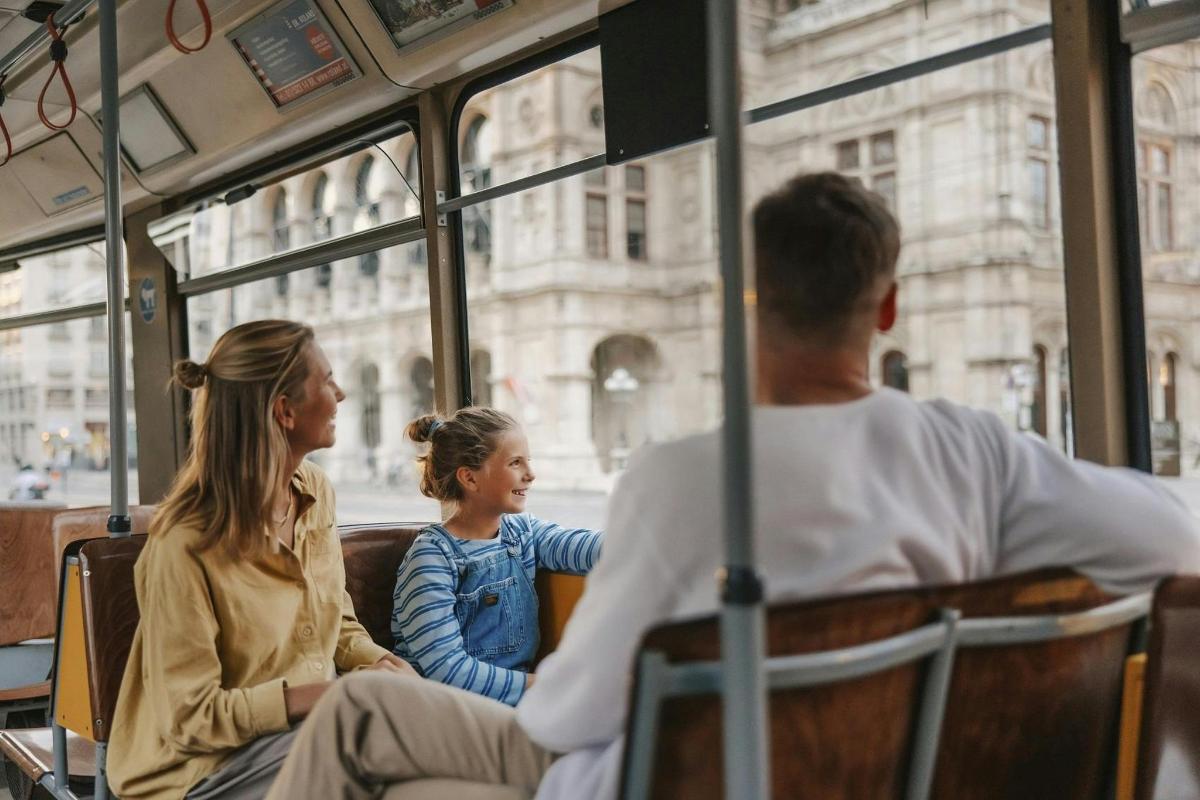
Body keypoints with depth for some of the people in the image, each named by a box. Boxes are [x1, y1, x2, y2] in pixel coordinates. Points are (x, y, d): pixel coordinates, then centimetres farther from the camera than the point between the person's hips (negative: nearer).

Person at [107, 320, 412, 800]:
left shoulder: (315, 491, 0)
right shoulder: (186, 544, -21)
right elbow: (190, 719, -17)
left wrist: (373, 661, -7)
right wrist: (324, 696, -23)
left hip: (308, 726, 7)